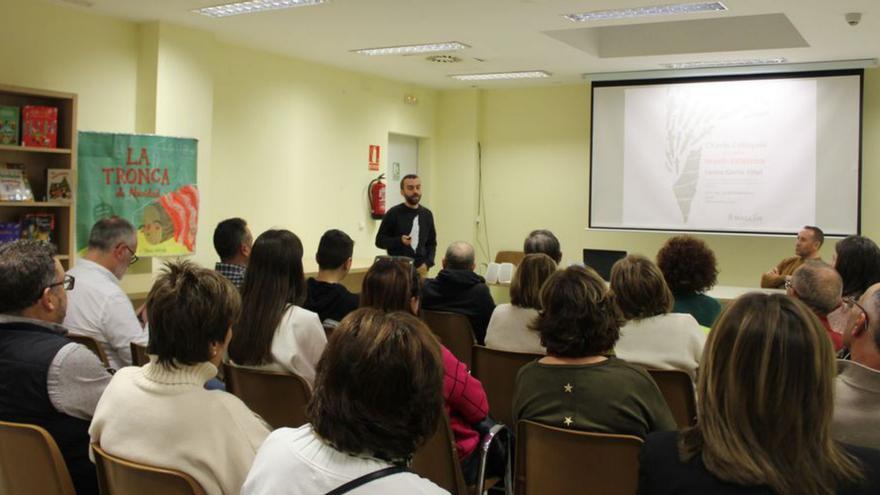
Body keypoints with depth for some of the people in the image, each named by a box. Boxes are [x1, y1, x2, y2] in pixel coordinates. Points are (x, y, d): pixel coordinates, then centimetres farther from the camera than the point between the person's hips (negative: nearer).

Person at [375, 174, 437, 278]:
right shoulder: (393, 213, -2)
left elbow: (432, 242, 14)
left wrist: (428, 263, -2)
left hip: (421, 268, 4)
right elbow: (379, 240, -2)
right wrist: (399, 241, -18)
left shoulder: (427, 214, 10)